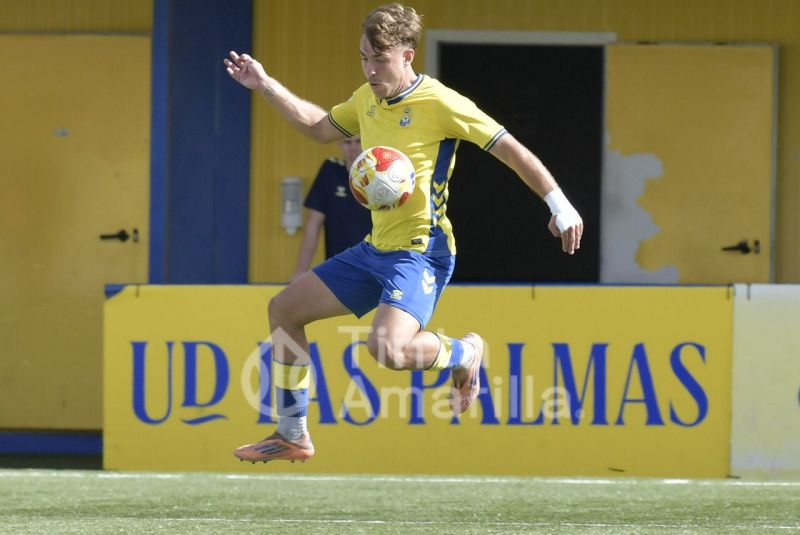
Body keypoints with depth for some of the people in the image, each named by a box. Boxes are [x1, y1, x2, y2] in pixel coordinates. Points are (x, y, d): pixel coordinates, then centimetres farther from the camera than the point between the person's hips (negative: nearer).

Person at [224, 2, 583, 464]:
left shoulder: (439, 103, -15)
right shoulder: (367, 99, 8)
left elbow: (510, 149, -14)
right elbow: (322, 128, 27)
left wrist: (560, 206, -19)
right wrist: (265, 86, 22)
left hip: (422, 252, -9)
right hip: (375, 249, 9)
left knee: (388, 347, -31)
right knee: (285, 309, 11)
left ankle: (464, 353, 2)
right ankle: (293, 437, 19)